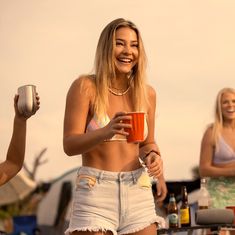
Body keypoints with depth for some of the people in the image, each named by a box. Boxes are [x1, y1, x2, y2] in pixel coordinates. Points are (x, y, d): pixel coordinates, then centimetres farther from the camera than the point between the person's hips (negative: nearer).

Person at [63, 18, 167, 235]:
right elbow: (69, 145, -11)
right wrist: (106, 132, -29)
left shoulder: (147, 93, 7)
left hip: (138, 192, 4)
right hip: (95, 192, -4)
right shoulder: (85, 87, -6)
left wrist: (154, 157, -6)